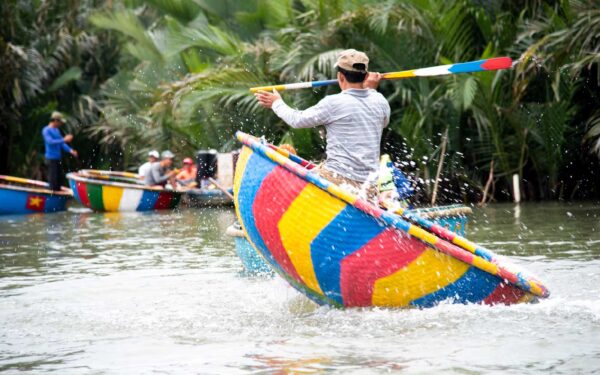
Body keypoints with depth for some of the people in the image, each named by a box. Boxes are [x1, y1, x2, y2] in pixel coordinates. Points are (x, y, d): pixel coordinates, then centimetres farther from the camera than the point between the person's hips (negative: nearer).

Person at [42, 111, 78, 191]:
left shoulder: (56, 130, 15)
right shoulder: (46, 130, -11)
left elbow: (61, 144, 15)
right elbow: (50, 142, -25)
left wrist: (70, 150, 0)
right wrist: (64, 140, -29)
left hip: (58, 158, 8)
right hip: (51, 159, -8)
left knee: (59, 179, 11)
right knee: (53, 180, -8)